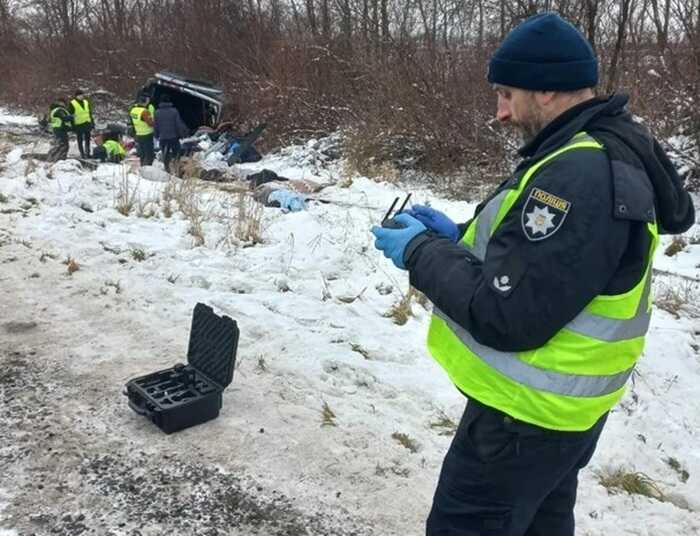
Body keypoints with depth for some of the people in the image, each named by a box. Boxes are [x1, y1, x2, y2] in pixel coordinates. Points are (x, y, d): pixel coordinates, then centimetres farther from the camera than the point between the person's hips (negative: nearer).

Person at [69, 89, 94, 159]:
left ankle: (87, 153, 21)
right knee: (80, 140, 1)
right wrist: (72, 126, -10)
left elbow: (90, 113, 18)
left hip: (87, 123, 5)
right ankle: (82, 154, 5)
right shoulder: (72, 104, -6)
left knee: (87, 139, 11)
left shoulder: (86, 102, 11)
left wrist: (92, 123, 16)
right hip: (78, 125, -5)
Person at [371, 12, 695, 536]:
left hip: (526, 415, -10)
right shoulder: (607, 152, 5)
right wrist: (457, 235, 2)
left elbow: (507, 317, -29)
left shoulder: (580, 175, -29)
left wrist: (421, 252, -17)